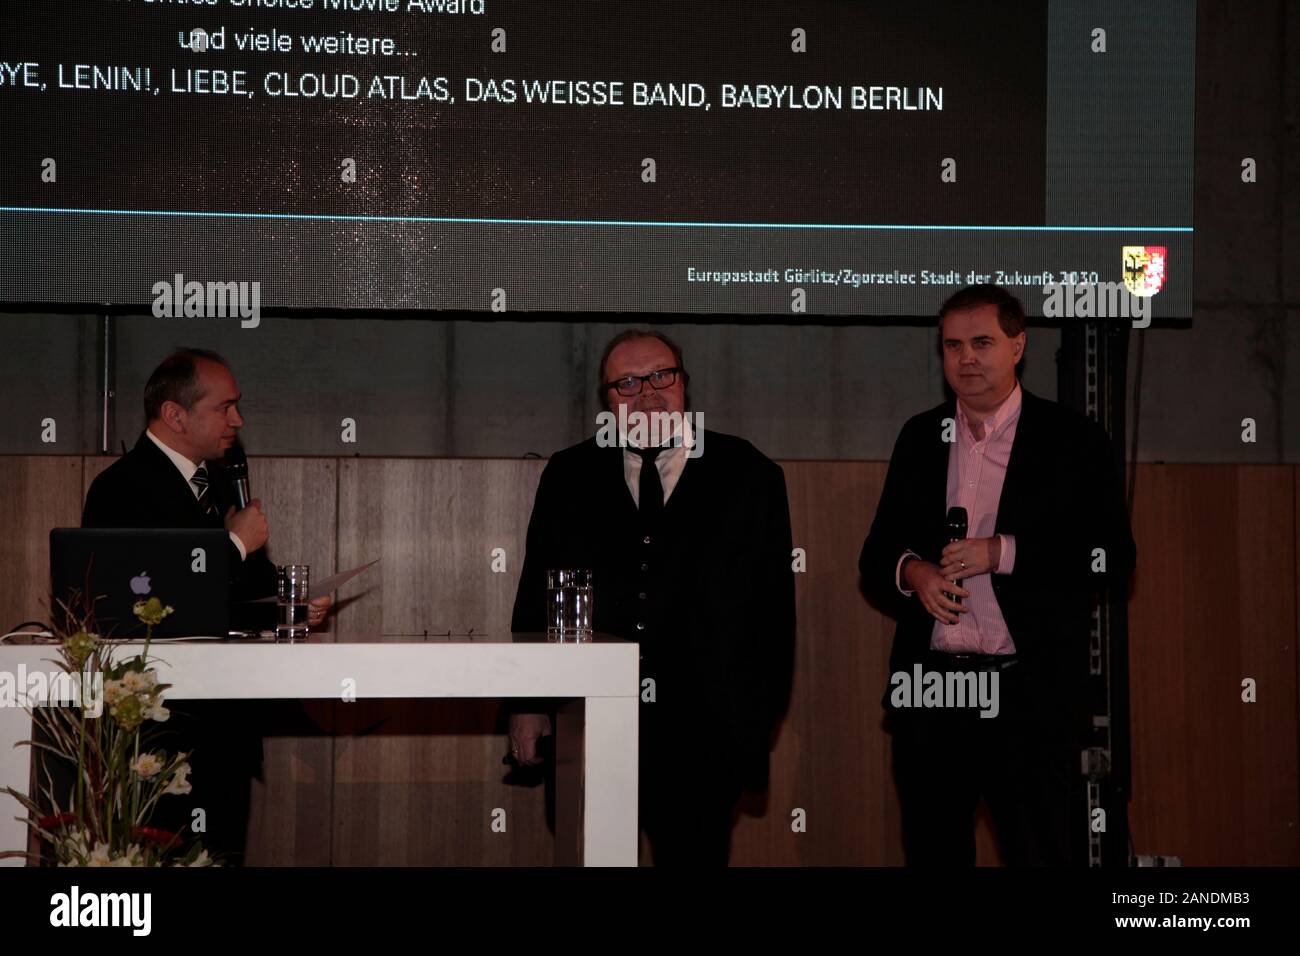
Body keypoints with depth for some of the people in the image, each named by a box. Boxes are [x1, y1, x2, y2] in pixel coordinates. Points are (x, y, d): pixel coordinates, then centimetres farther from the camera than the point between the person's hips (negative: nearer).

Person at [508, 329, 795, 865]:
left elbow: (774, 607, 5)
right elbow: (535, 597, 11)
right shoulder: (568, 478, 11)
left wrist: (758, 720, 0)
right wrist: (528, 702, 3)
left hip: (701, 737, -1)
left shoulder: (749, 477, 6)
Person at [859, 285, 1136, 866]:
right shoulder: (920, 438, 13)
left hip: (1030, 693, -4)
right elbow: (876, 557, 15)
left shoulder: (1073, 442, 0)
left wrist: (1003, 553, -17)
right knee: (932, 854, 9)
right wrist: (912, 572, -8)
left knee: (1039, 854, -2)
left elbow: (1113, 559, -8)